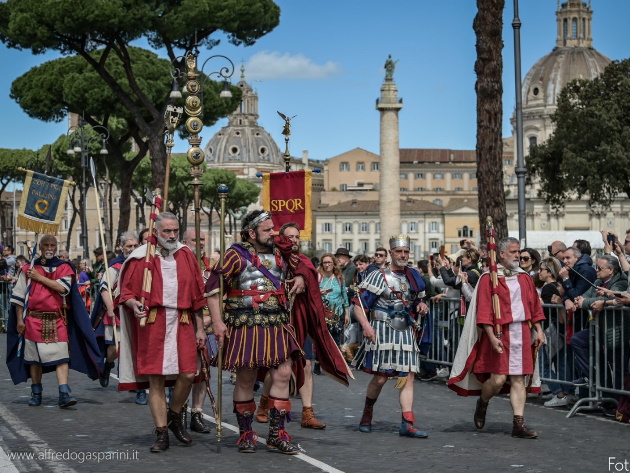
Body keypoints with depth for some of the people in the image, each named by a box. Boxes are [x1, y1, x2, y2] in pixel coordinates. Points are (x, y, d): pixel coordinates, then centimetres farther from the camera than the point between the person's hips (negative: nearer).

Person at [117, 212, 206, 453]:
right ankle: (161, 433, 7)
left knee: (187, 375, -6)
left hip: (182, 323, 2)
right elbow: (126, 292, 3)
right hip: (152, 325, -2)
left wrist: (200, 328, 11)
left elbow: (197, 295, 13)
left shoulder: (186, 256, 11)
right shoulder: (141, 259, 2)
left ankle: (174, 417, 21)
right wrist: (134, 304, -20)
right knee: (156, 379, -2)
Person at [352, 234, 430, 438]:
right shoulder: (379, 276, -5)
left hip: (406, 333, 5)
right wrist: (366, 325, -23)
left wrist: (421, 306, 2)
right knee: (380, 378, -2)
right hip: (383, 333, -5)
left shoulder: (414, 277, 12)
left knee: (408, 377, -4)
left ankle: (407, 424, -5)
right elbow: (359, 305, -7)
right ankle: (367, 414, 24)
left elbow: (417, 301, 26)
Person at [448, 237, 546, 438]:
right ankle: (482, 404, 21)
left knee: (518, 379, 3)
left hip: (521, 334, 5)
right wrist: (492, 337, -17)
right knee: (498, 379, -10)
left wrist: (539, 330, 8)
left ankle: (519, 424, 3)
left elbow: (534, 306, 16)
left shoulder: (524, 278, 12)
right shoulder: (489, 278, -5)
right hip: (500, 334, -5)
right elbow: (484, 311, -10)